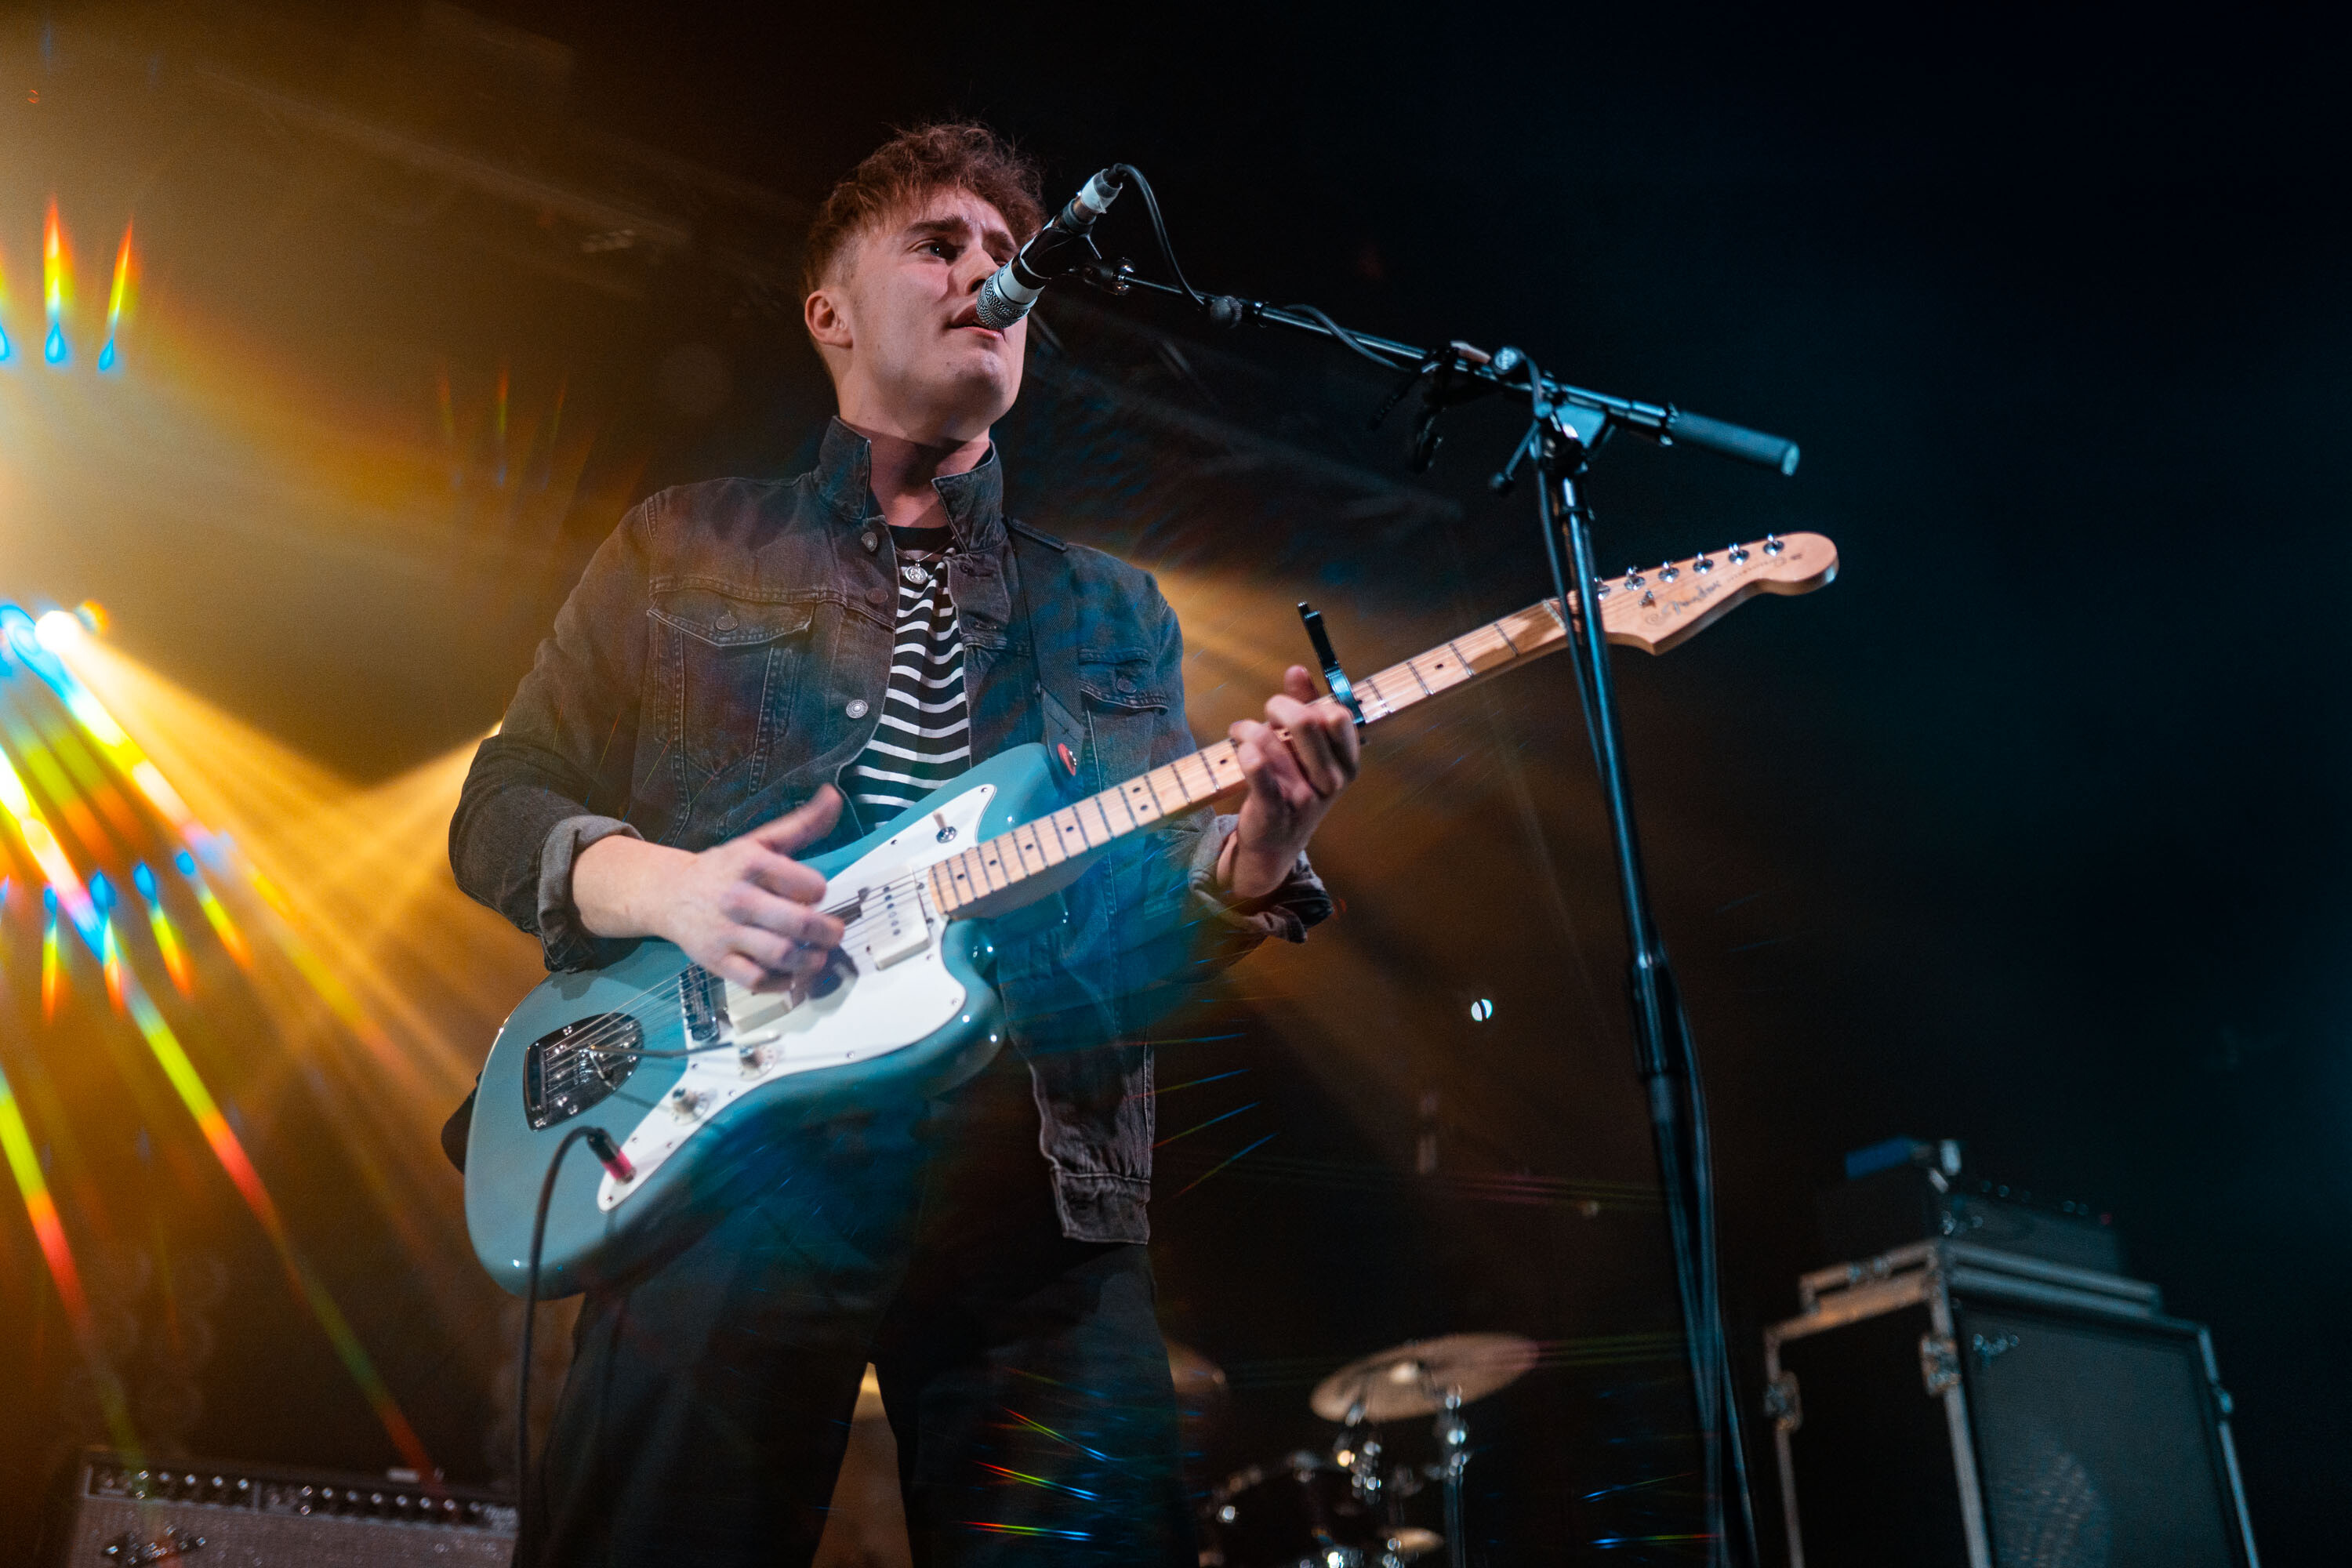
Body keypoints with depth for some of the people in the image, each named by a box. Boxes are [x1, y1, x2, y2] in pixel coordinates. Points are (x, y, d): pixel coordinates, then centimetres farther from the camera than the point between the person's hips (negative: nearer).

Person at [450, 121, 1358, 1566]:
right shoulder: (686, 550, 15)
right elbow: (503, 806, 11)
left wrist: (1250, 860, -9)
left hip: (1040, 1191, 2)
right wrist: (657, 884, -11)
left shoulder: (1116, 616, 20)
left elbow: (1152, 929, 14)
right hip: (728, 1173, -1)